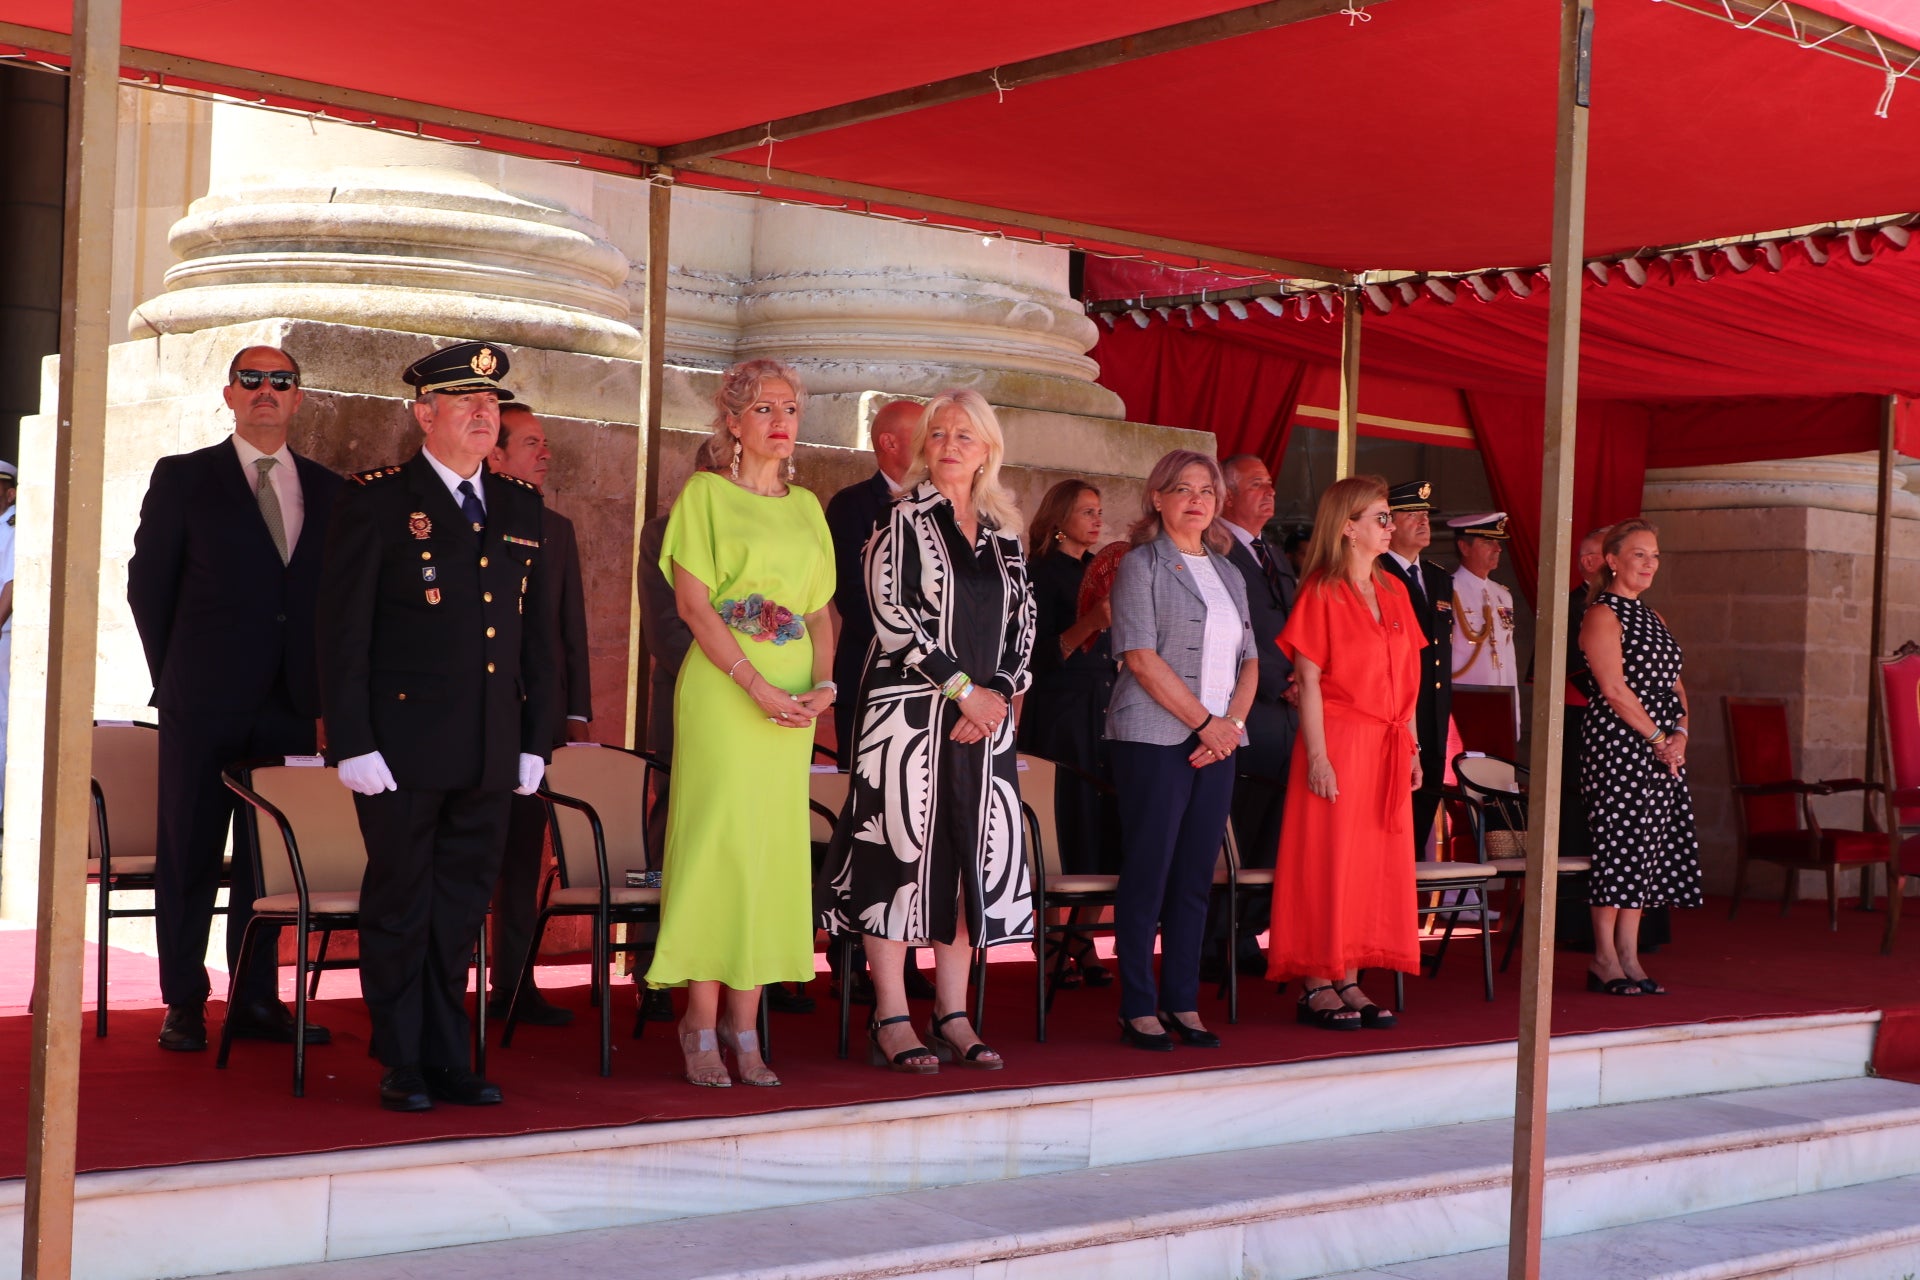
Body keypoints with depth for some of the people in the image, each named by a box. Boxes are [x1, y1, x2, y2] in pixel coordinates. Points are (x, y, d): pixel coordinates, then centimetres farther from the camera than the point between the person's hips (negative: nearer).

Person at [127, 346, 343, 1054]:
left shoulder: (328, 490, 11)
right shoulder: (182, 478, 4)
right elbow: (147, 582, 4)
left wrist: (320, 681, 2)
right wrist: (176, 676, 2)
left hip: (292, 702, 3)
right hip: (205, 703, -2)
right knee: (189, 852, 3)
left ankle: (257, 998, 15)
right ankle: (184, 1003, 11)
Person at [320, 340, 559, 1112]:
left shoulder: (522, 509, 13)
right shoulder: (376, 501, -2)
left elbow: (540, 634, 15)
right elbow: (342, 630, -5)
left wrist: (537, 741, 9)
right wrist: (352, 743, -12)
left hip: (491, 754, 4)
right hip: (403, 749, -4)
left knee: (461, 911, 10)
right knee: (399, 908, 4)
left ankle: (448, 1061, 20)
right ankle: (403, 1067, 14)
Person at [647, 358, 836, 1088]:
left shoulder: (806, 507, 16)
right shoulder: (706, 493, 0)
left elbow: (821, 610, 15)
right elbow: (693, 601, -8)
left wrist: (822, 684, -3)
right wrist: (756, 685, -16)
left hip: (791, 701, 5)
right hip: (721, 691, -5)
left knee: (773, 851, 3)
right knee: (716, 844, -6)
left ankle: (744, 1026, 8)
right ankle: (702, 1027, 0)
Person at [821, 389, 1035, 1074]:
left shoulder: (1004, 534, 14)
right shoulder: (900, 520, -1)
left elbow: (1023, 622, 12)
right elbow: (892, 614, -10)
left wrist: (999, 692, -5)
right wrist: (964, 688, -13)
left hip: (985, 713, 5)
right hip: (907, 708, -5)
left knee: (971, 857, 5)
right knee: (902, 850, -5)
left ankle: (952, 1013, 11)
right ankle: (891, 1019, 0)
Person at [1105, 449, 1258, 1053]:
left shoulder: (1229, 573, 18)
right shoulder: (1141, 565, -1)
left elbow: (1248, 658, 16)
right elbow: (1142, 657, -10)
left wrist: (1233, 720, -3)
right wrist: (1205, 721, -12)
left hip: (1218, 741, 6)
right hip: (1155, 738, -6)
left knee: (1196, 877, 7)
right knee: (1147, 874, -3)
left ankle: (1182, 1003, 13)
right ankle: (1138, 1008, 2)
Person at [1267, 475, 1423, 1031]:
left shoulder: (1393, 590, 13)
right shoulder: (1320, 593, -6)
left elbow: (1406, 677, 14)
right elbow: (1309, 681, -10)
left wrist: (1412, 745, 10)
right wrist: (1318, 756, -16)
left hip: (1387, 749, 7)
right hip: (1338, 742, -7)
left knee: (1378, 863, 6)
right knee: (1328, 863, -3)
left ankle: (1350, 982, 12)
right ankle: (1316, 986, 4)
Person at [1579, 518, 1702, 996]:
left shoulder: (1652, 617, 19)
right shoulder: (1602, 614, -7)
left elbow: (1674, 684, 16)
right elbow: (1614, 690, -15)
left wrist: (1680, 733, -1)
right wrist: (1658, 737, -14)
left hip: (1661, 746, 8)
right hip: (1616, 743, -8)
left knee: (1648, 846, 7)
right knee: (1619, 841, -8)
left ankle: (1629, 958, 11)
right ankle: (1605, 961, -2)